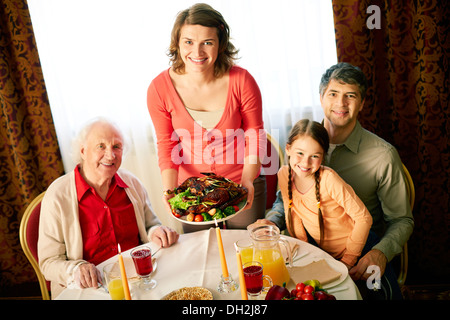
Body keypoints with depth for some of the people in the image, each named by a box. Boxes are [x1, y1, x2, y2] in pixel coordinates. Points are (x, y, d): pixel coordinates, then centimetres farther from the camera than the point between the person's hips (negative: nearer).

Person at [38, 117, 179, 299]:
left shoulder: (132, 183, 8)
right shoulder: (57, 195, -4)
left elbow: (150, 225, 20)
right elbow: (49, 262, -2)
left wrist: (156, 233, -3)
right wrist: (76, 270, -22)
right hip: (91, 289, -3)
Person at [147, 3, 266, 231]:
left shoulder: (241, 81, -18)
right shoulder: (159, 89, -15)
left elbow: (255, 135, -8)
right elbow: (167, 146, -5)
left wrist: (248, 180, -20)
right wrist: (169, 191, -17)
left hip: (242, 183, 0)